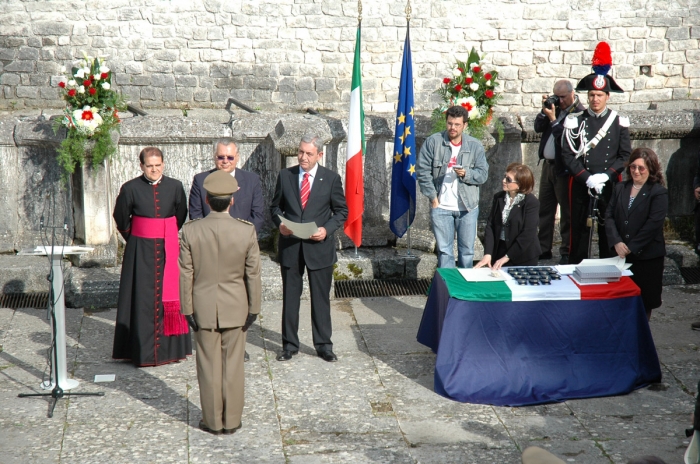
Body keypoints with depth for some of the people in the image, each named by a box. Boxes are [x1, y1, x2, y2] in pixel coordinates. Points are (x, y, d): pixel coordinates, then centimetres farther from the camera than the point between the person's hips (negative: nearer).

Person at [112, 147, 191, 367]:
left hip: (168, 250, 2)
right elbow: (121, 219, 8)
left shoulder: (175, 187, 0)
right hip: (140, 252, -2)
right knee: (142, 299, 0)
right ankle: (143, 351, 6)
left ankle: (171, 347, 15)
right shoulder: (130, 189, -5)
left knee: (169, 297, 5)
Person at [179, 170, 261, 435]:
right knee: (233, 365, 11)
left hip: (203, 309, 0)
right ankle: (232, 421, 19)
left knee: (209, 366, 10)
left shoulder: (190, 232, -11)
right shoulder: (247, 231, -12)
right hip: (235, 308, 0)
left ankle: (212, 421, 18)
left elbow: (186, 275, -6)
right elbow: (253, 274, -6)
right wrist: (253, 309, 3)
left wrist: (187, 309, 2)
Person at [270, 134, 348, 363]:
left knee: (321, 298, 6)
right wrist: (280, 223, -9)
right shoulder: (285, 176, 4)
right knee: (290, 297, 8)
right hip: (290, 245, 2)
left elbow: (341, 211, 4)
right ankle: (289, 344, 19)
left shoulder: (331, 178, -1)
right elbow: (275, 206, 11)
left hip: (319, 246, -1)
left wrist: (327, 229, -12)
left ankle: (323, 345, 17)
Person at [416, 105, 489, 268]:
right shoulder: (433, 142, -2)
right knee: (444, 250, 2)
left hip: (468, 207, 1)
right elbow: (422, 171, -2)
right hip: (441, 207, -1)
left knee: (467, 251, 8)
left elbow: (483, 174, 2)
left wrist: (466, 174, -19)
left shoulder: (475, 146, 2)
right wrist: (433, 197, -6)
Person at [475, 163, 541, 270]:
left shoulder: (532, 202, -11)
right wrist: (488, 254, -13)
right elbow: (490, 226, -1)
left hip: (524, 259, -4)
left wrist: (506, 257, -18)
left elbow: (528, 234, -17)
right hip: (499, 252, 4)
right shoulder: (498, 197, 5)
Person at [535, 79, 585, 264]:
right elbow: (538, 128, 9)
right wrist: (544, 111, -5)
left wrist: (553, 120, -20)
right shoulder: (555, 106, 8)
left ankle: (567, 253, 8)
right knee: (544, 209, 13)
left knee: (567, 213, 1)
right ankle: (543, 249, 23)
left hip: (564, 169, -8)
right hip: (548, 165, 8)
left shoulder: (579, 113, -14)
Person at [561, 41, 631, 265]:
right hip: (581, 186, -1)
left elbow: (625, 156, 2)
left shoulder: (619, 122, 3)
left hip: (610, 186, 1)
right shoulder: (575, 122, 0)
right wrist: (587, 178, -15)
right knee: (579, 232, 4)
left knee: (609, 232, 7)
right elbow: (568, 155, -4)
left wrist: (605, 175, -13)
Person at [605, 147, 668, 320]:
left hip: (647, 256, -4)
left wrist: (631, 247, -16)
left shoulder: (659, 192, -6)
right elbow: (609, 216, 2)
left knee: (645, 300, 6)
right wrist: (617, 242, -13)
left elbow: (653, 223, -14)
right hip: (621, 254, 4)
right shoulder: (620, 189, 9)